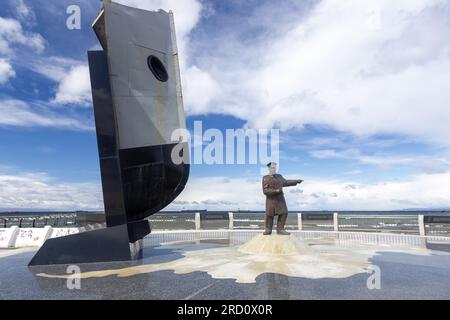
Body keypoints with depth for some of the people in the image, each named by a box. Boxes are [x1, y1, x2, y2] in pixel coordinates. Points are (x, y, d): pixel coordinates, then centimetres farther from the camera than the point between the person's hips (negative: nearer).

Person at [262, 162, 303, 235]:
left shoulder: (279, 176, 10)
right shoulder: (265, 178, -6)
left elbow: (285, 182, 26)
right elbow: (265, 191, -13)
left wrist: (296, 181, 26)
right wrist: (276, 191, -22)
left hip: (280, 198, 4)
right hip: (271, 199, -4)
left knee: (283, 213, -6)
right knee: (269, 215, -5)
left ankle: (280, 229, 0)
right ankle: (268, 230, 10)